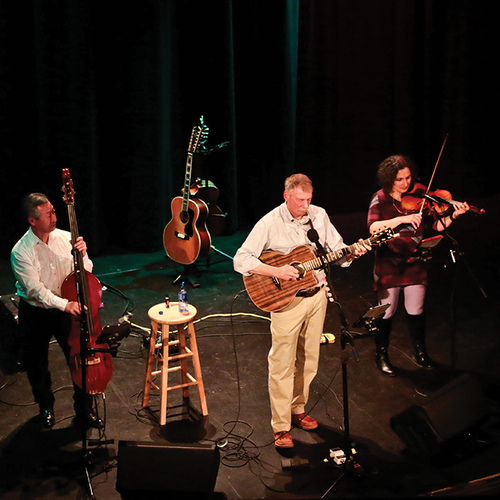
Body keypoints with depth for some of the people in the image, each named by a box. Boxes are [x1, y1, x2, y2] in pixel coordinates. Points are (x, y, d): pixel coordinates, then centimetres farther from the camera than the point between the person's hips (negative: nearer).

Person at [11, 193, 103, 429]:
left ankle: (84, 407, 25)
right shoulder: (21, 252, -17)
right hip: (35, 314, -2)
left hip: (66, 310, 2)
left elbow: (85, 273, -1)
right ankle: (46, 407, 39)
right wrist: (64, 304, -35)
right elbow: (35, 290, -23)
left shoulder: (65, 238, -7)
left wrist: (82, 254, -22)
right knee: (36, 365, 13)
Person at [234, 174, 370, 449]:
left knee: (308, 359, 16)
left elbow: (337, 251, 9)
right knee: (282, 364, -1)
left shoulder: (319, 215, 2)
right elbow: (241, 260, -16)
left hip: (316, 295, 5)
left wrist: (352, 252, -13)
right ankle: (281, 427, 10)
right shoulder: (269, 224, -13)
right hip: (286, 300, -5)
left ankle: (297, 410, 34)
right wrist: (276, 271, -25)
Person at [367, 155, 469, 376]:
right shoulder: (380, 199, -8)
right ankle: (381, 355, 28)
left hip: (415, 263, 3)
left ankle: (420, 353, 33)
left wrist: (453, 215, -21)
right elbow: (373, 227, -24)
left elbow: (436, 225, -4)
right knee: (387, 312, 9)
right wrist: (402, 219, -32)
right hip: (389, 264, -2)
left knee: (416, 310, 13)